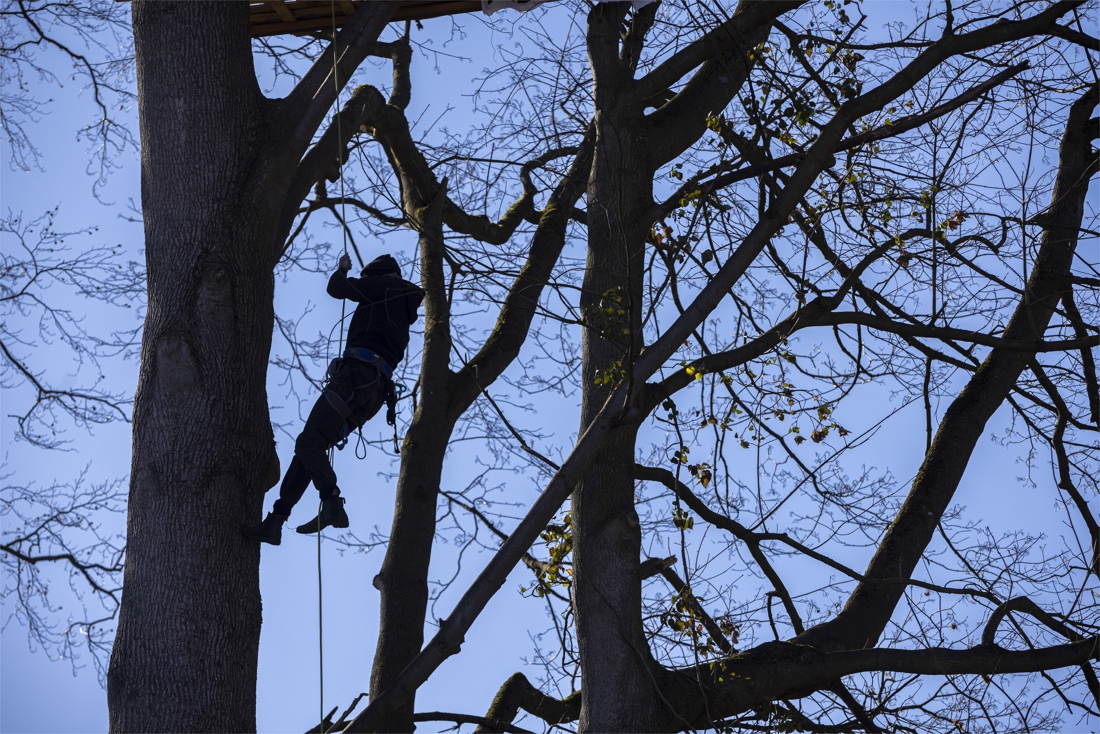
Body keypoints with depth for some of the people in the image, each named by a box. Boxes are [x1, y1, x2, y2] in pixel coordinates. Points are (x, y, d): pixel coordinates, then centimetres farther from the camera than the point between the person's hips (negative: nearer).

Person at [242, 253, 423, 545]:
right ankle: (275, 522, 1)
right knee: (312, 445, 6)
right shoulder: (402, 309, 30)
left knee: (308, 442, -19)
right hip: (376, 390, 9)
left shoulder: (385, 284, 7)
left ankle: (332, 505, -39)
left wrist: (342, 269, 31)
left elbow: (337, 288, 9)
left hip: (358, 373, -9)